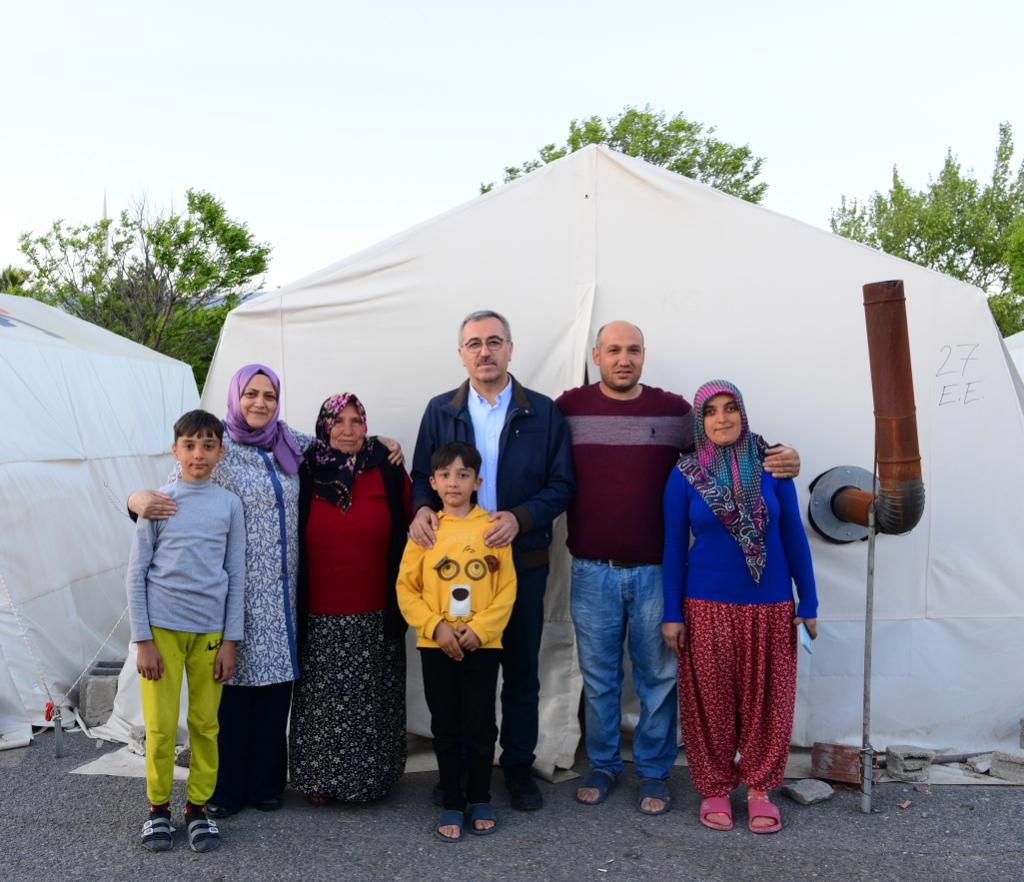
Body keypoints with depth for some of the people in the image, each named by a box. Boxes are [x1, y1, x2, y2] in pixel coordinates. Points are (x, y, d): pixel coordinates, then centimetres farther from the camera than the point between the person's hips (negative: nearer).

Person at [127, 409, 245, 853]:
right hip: (162, 627, -1)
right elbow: (137, 573, 0)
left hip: (210, 629, 1)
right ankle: (158, 807, 22)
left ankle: (198, 807, 22)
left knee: (205, 724, 7)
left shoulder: (229, 504, 2)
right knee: (161, 725, 4)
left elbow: (236, 576, 5)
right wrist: (142, 640, -4)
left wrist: (230, 640, 1)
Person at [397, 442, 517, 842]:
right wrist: (436, 627, -12)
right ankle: (452, 804, 25)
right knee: (446, 728, 10)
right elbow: (406, 588, -1)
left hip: (482, 644, -1)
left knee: (481, 726, 7)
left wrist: (480, 629, -13)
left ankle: (480, 800, 27)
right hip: (436, 646, 1)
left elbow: (507, 588, -3)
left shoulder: (492, 527, -3)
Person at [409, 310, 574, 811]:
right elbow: (422, 476, 9)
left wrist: (520, 517, -16)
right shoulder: (440, 411, 6)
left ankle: (518, 766, 26)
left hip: (522, 559, -1)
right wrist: (422, 508, -13)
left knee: (521, 670, 9)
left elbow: (561, 485, -1)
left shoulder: (543, 412, 1)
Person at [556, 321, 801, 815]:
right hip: (592, 571, 0)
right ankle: (602, 764, 30)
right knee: (598, 677, 12)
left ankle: (654, 771, 26)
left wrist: (780, 458, -8)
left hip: (657, 571, 0)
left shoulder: (674, 410, 3)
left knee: (658, 677, 9)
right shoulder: (569, 408, 2)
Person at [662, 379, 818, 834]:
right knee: (711, 700, 8)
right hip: (707, 606, -1)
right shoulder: (684, 475, -3)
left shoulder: (771, 465, -1)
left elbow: (794, 535, 3)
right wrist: (672, 613, -1)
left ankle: (759, 787, 27)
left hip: (770, 605, 1)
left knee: (766, 699, 9)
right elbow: (674, 546, 1)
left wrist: (808, 603, 3)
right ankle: (714, 787, 26)